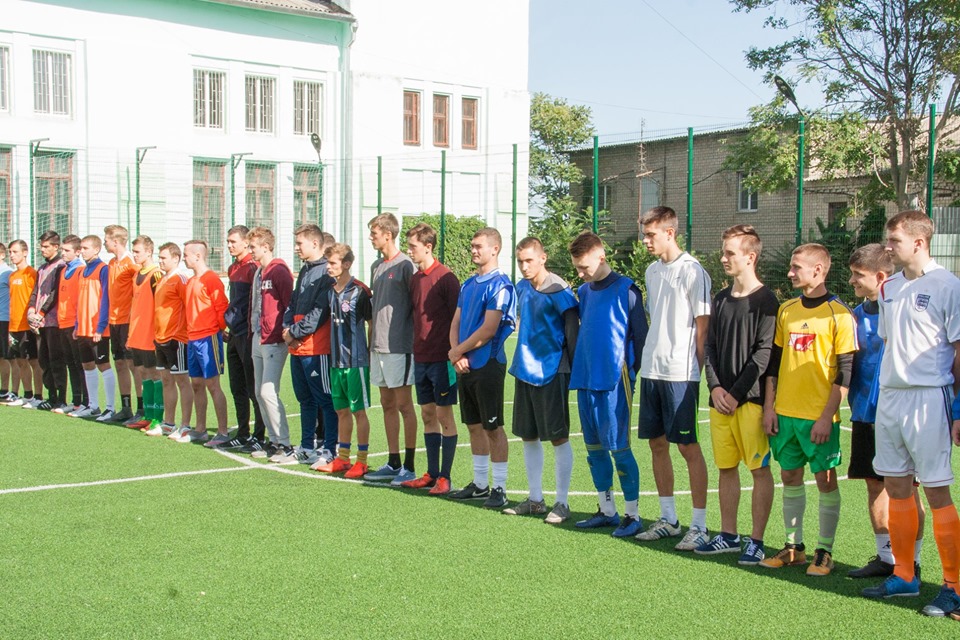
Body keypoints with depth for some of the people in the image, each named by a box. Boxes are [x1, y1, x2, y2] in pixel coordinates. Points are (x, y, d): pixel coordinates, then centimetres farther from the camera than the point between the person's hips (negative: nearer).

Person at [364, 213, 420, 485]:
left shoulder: (405, 264, -10)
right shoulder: (377, 266, 15)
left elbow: (416, 305, -11)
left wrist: (412, 338, -11)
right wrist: (371, 340, 17)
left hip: (399, 346, -8)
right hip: (378, 346, 8)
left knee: (404, 404, -2)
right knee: (388, 404, 12)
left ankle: (409, 466, 4)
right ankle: (393, 463, 20)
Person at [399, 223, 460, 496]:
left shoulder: (445, 277, -11)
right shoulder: (415, 279, 11)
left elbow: (458, 318, -11)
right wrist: (416, 350, 14)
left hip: (441, 358, -7)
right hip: (421, 357, 7)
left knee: (444, 415, -1)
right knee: (427, 414, 11)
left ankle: (445, 477, 5)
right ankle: (431, 473, 19)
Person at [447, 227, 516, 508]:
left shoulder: (500, 285, -12)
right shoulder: (469, 284, 14)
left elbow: (488, 330, -18)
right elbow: (456, 322, 13)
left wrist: (456, 352, -10)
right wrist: (457, 354, -5)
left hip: (488, 365, -8)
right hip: (465, 367, 8)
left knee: (493, 428, -2)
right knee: (474, 426, 14)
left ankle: (499, 489, 5)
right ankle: (479, 484, 23)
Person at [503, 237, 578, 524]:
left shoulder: (558, 290, -12)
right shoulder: (521, 288, 9)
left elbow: (572, 328, -11)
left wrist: (574, 368, -12)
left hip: (551, 372, -7)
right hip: (525, 371, 8)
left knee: (558, 437, -1)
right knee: (528, 436, 12)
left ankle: (562, 502, 8)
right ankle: (535, 499, 22)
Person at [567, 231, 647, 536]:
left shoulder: (625, 290, -8)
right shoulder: (584, 291, 12)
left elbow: (640, 335, -7)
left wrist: (637, 374, -6)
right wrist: (577, 371, 16)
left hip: (614, 381, -7)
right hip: (586, 380, 7)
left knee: (618, 448, -4)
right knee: (594, 449, 11)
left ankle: (632, 515, 6)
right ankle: (607, 510, 22)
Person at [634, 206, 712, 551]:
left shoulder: (692, 271, -9)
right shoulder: (652, 271, 13)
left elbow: (702, 325, -9)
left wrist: (697, 369, -10)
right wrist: (648, 358, 14)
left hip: (681, 373, -8)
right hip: (651, 370, 8)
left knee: (688, 446, -3)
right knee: (657, 443, 11)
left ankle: (699, 526, 4)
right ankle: (668, 518, 22)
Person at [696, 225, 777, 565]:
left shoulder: (764, 300, -7)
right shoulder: (720, 299, 14)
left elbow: (764, 353, -11)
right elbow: (710, 347, 13)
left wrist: (736, 393, -12)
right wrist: (715, 386, -1)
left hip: (751, 399, -7)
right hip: (721, 399, 7)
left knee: (760, 469, 0)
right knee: (726, 468, 11)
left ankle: (756, 541, 5)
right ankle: (728, 535, 20)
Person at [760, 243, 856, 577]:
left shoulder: (839, 315, -8)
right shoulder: (786, 310, 10)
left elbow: (845, 372, -9)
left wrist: (827, 417, -14)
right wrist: (769, 406, 8)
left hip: (819, 416, -6)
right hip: (785, 412, 6)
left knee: (825, 480, 2)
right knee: (790, 477, 11)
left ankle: (824, 551, 11)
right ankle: (793, 546, 22)